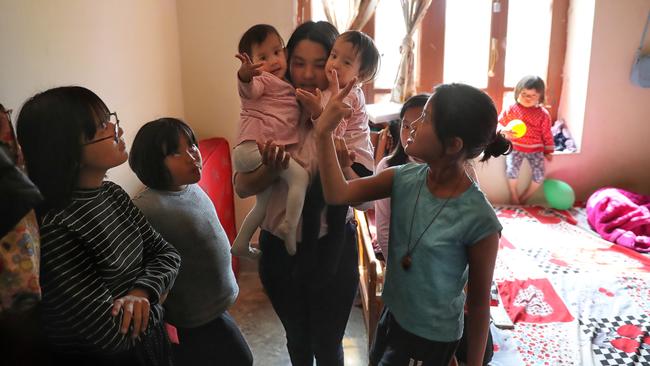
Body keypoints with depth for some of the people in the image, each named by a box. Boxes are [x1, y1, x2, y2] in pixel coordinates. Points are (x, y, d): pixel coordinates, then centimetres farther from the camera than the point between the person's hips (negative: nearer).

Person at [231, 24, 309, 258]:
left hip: (264, 151, 10)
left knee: (264, 202, 23)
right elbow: (250, 88, -28)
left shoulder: (286, 85, 24)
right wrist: (245, 75, -49)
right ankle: (290, 228, -23)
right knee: (300, 175, -23)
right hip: (254, 148, -10)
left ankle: (241, 244, 34)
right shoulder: (261, 80, -4)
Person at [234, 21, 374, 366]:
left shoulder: (350, 118, -12)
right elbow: (242, 186, -11)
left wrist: (340, 164, -38)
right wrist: (272, 169, -31)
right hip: (278, 247, 2)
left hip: (331, 249, -2)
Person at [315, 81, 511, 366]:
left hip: (432, 339, -5)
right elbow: (338, 194, -18)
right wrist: (324, 133, -28)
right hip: (391, 315, 5)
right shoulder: (405, 179, -12)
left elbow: (479, 302, -15)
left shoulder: (478, 219, -26)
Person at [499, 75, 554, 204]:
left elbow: (547, 134, 6)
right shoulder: (510, 109, -5)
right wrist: (505, 131, -21)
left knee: (539, 176, -10)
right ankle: (513, 195, 7)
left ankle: (524, 198, 15)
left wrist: (548, 151, 9)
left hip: (535, 149, 2)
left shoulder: (543, 114, -2)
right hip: (515, 147, -1)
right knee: (511, 171, -22)